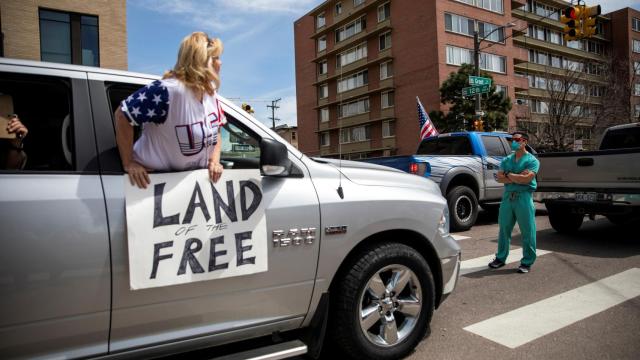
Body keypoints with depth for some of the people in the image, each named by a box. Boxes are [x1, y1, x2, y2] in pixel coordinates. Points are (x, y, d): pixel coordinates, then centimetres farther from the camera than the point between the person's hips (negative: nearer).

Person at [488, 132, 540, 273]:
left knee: (527, 231, 0)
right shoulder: (507, 160, 14)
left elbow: (526, 179, -15)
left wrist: (509, 174, -4)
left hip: (524, 197, -5)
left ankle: (527, 262, 11)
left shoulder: (532, 160, -1)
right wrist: (517, 178, -9)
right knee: (504, 229, 11)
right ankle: (501, 258, 23)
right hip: (508, 196, 5)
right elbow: (499, 178, 3)